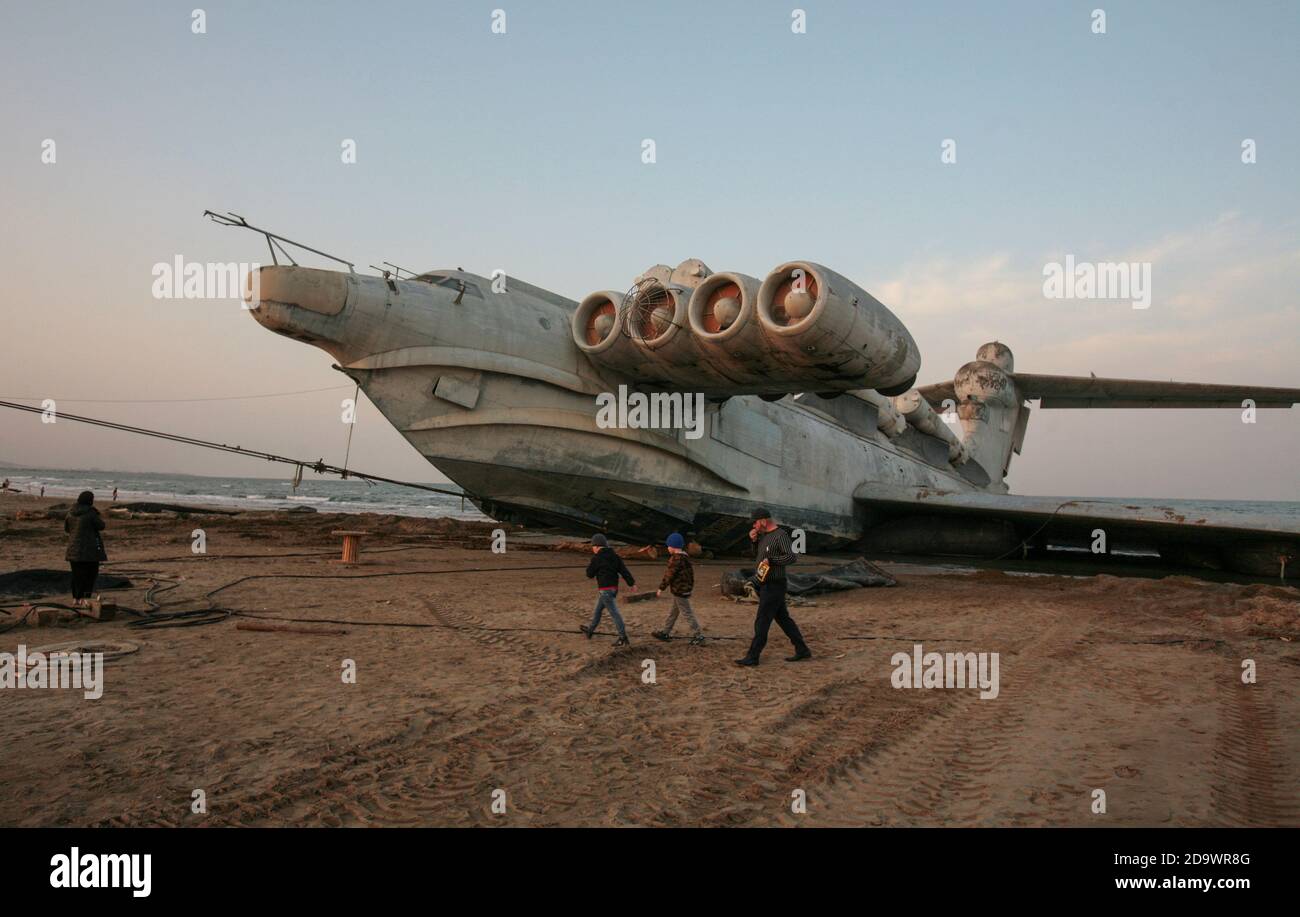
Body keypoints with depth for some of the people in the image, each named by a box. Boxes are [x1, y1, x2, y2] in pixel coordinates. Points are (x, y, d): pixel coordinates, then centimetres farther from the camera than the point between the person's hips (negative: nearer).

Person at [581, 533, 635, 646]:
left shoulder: (597, 559, -13)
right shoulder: (614, 556, 8)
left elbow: (589, 574, -4)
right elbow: (624, 570, 4)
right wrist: (632, 583, 3)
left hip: (605, 589, -9)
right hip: (614, 588, 9)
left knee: (614, 613, -7)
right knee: (598, 609, 22)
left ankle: (623, 638, -6)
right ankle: (590, 630, 36)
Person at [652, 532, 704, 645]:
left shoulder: (676, 558, -21)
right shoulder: (685, 556, 10)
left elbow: (669, 574, -20)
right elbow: (690, 573, 17)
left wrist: (661, 588, -13)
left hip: (680, 590, -10)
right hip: (686, 588, 10)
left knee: (687, 613, -3)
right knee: (673, 612, 18)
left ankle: (698, 635, 2)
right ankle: (665, 633, 29)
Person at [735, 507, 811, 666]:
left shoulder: (781, 535, -16)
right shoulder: (763, 535, 12)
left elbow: (791, 557, -25)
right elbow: (757, 556, 20)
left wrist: (770, 560, -25)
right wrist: (754, 541, 6)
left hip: (774, 586, -10)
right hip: (766, 585, 10)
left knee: (762, 621, -5)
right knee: (783, 618, 14)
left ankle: (752, 657, 1)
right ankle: (802, 650, 22)